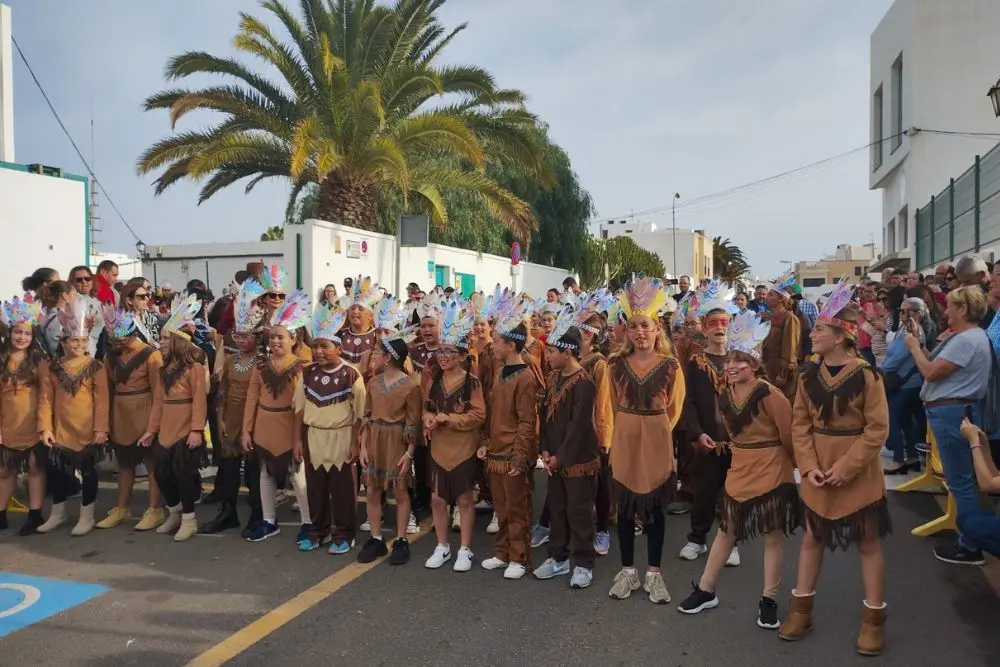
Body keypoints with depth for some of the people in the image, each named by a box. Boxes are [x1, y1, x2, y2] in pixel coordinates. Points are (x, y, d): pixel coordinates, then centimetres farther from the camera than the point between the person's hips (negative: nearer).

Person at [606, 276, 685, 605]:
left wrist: (655, 430, 8)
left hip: (657, 443, -2)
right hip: (624, 442, 2)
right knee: (625, 507, 9)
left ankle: (654, 573, 20)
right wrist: (628, 428, 12)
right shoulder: (617, 364, 0)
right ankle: (628, 570, 21)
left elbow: (674, 408, 3)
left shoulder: (670, 365, -7)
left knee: (655, 508, 7)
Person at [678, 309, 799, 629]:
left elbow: (789, 435, -12)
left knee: (772, 536, 6)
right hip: (739, 472, 6)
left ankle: (768, 600, 20)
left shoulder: (770, 395, -20)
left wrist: (798, 465, -2)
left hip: (771, 474, -6)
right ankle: (705, 590, 25)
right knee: (727, 530, 15)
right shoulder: (724, 397, 0)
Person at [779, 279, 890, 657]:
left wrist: (846, 467, -17)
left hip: (858, 475, -4)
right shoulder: (809, 377, 0)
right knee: (812, 538, 14)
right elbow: (800, 425, 2)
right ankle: (801, 610, 27)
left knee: (868, 543, 9)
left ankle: (874, 619, 23)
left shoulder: (866, 376, -13)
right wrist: (809, 467, -9)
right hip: (817, 474, 5)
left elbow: (877, 430, -13)